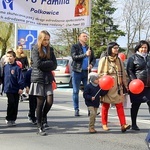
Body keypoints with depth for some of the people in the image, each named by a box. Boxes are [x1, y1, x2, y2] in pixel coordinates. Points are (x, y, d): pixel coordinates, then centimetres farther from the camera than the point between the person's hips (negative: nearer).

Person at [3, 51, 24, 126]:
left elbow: (20, 78, -9)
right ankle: (8, 118, 6)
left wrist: (21, 88, -14)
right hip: (8, 89, 1)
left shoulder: (17, 68, -7)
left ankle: (13, 119, 17)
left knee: (15, 105, 6)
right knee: (11, 103, -7)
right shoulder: (5, 67, 5)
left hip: (16, 89, -1)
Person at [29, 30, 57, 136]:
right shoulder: (35, 49, -1)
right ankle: (40, 127, 7)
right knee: (40, 102, -2)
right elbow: (38, 64, -13)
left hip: (48, 79, 4)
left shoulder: (50, 49, 12)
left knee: (49, 101, -7)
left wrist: (44, 65, -7)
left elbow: (54, 65, 5)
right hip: (38, 78, -4)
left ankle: (44, 116, 25)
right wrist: (49, 63, -5)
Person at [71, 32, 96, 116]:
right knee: (76, 91, 0)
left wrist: (91, 65, -6)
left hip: (86, 72, 3)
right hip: (77, 71, -3)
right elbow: (74, 57, -13)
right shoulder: (75, 47, 2)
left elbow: (94, 59, 16)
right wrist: (85, 54, -23)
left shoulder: (89, 48, 15)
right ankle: (76, 110, 5)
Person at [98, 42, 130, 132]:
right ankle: (104, 124, 16)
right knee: (105, 105, 5)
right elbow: (100, 73, -1)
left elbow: (123, 73, 14)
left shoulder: (119, 60, 12)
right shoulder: (104, 60, 0)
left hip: (117, 86, 3)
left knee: (120, 105, -6)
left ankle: (123, 125, -14)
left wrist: (125, 85, 10)